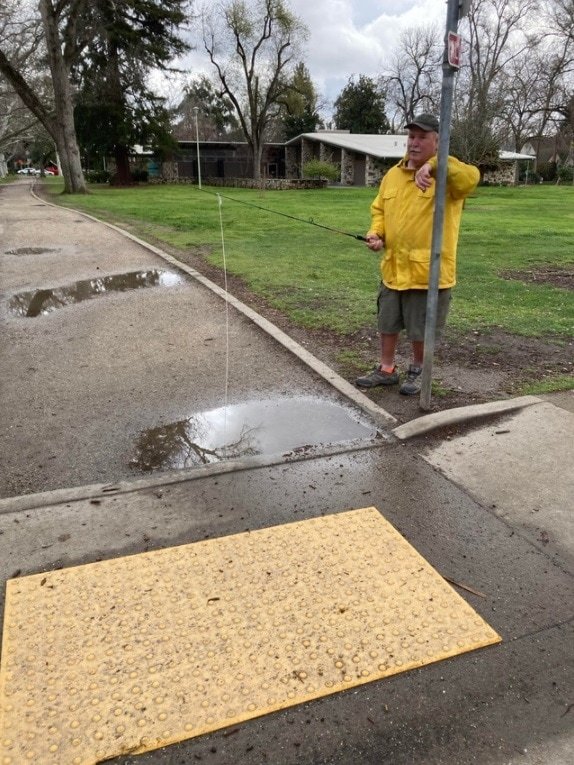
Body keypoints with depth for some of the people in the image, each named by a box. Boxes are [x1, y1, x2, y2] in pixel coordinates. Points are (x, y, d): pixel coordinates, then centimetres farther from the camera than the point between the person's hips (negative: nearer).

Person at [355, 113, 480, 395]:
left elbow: (471, 178, -31)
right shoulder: (392, 175, 9)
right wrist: (376, 233, -3)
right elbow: (379, 209, 17)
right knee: (388, 323, 16)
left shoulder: (446, 176, -9)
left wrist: (434, 165, -43)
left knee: (422, 329, 8)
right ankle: (387, 369, 33)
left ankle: (417, 372, 30)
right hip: (393, 267, 5)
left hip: (428, 270, -5)